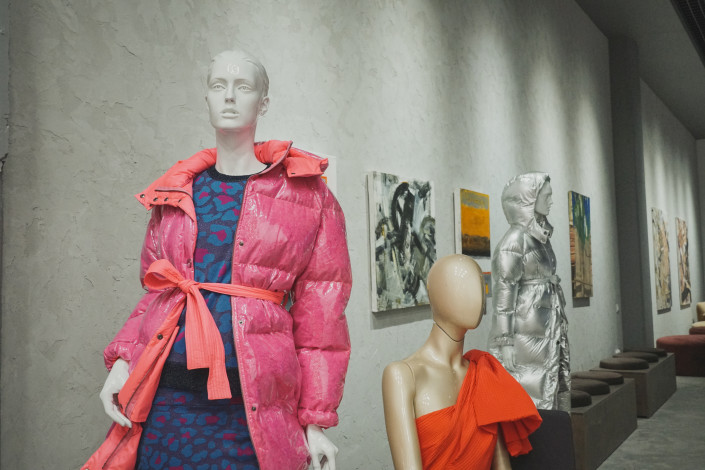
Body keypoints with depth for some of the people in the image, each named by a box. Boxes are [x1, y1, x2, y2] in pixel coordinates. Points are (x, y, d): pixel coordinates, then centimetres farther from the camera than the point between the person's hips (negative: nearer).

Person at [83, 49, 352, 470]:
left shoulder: (306, 195, 1)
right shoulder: (175, 191, 13)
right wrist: (122, 360, 1)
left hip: (250, 405, -3)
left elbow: (320, 315, -1)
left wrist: (317, 422, -4)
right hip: (165, 399, 3)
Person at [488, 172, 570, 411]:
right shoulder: (515, 239, -14)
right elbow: (504, 291, -17)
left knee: (550, 393, 12)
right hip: (526, 332, -9)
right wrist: (505, 342, -19)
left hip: (548, 332, 9)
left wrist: (558, 327, 18)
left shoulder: (541, 236, 12)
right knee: (527, 400, -3)